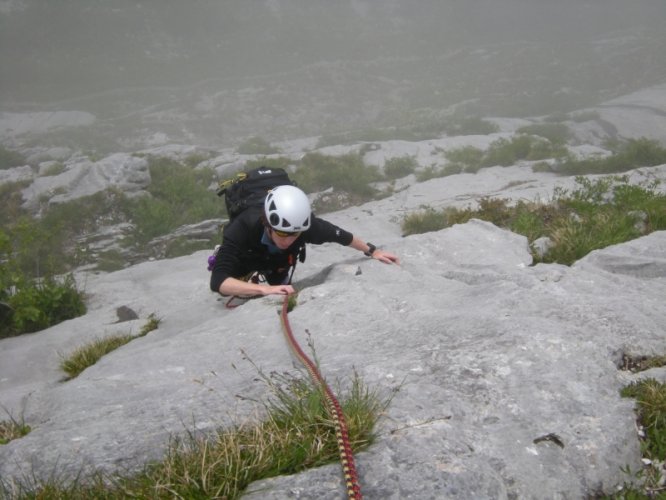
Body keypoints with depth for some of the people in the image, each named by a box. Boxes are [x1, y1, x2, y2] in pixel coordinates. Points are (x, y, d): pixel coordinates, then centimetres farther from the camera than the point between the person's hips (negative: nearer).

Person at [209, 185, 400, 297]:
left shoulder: (307, 225, -42)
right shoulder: (243, 228, -50)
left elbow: (339, 235, -20)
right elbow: (218, 281, -57)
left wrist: (372, 251, -10)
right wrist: (264, 289, -70)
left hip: (277, 261, 3)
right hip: (243, 260, -2)